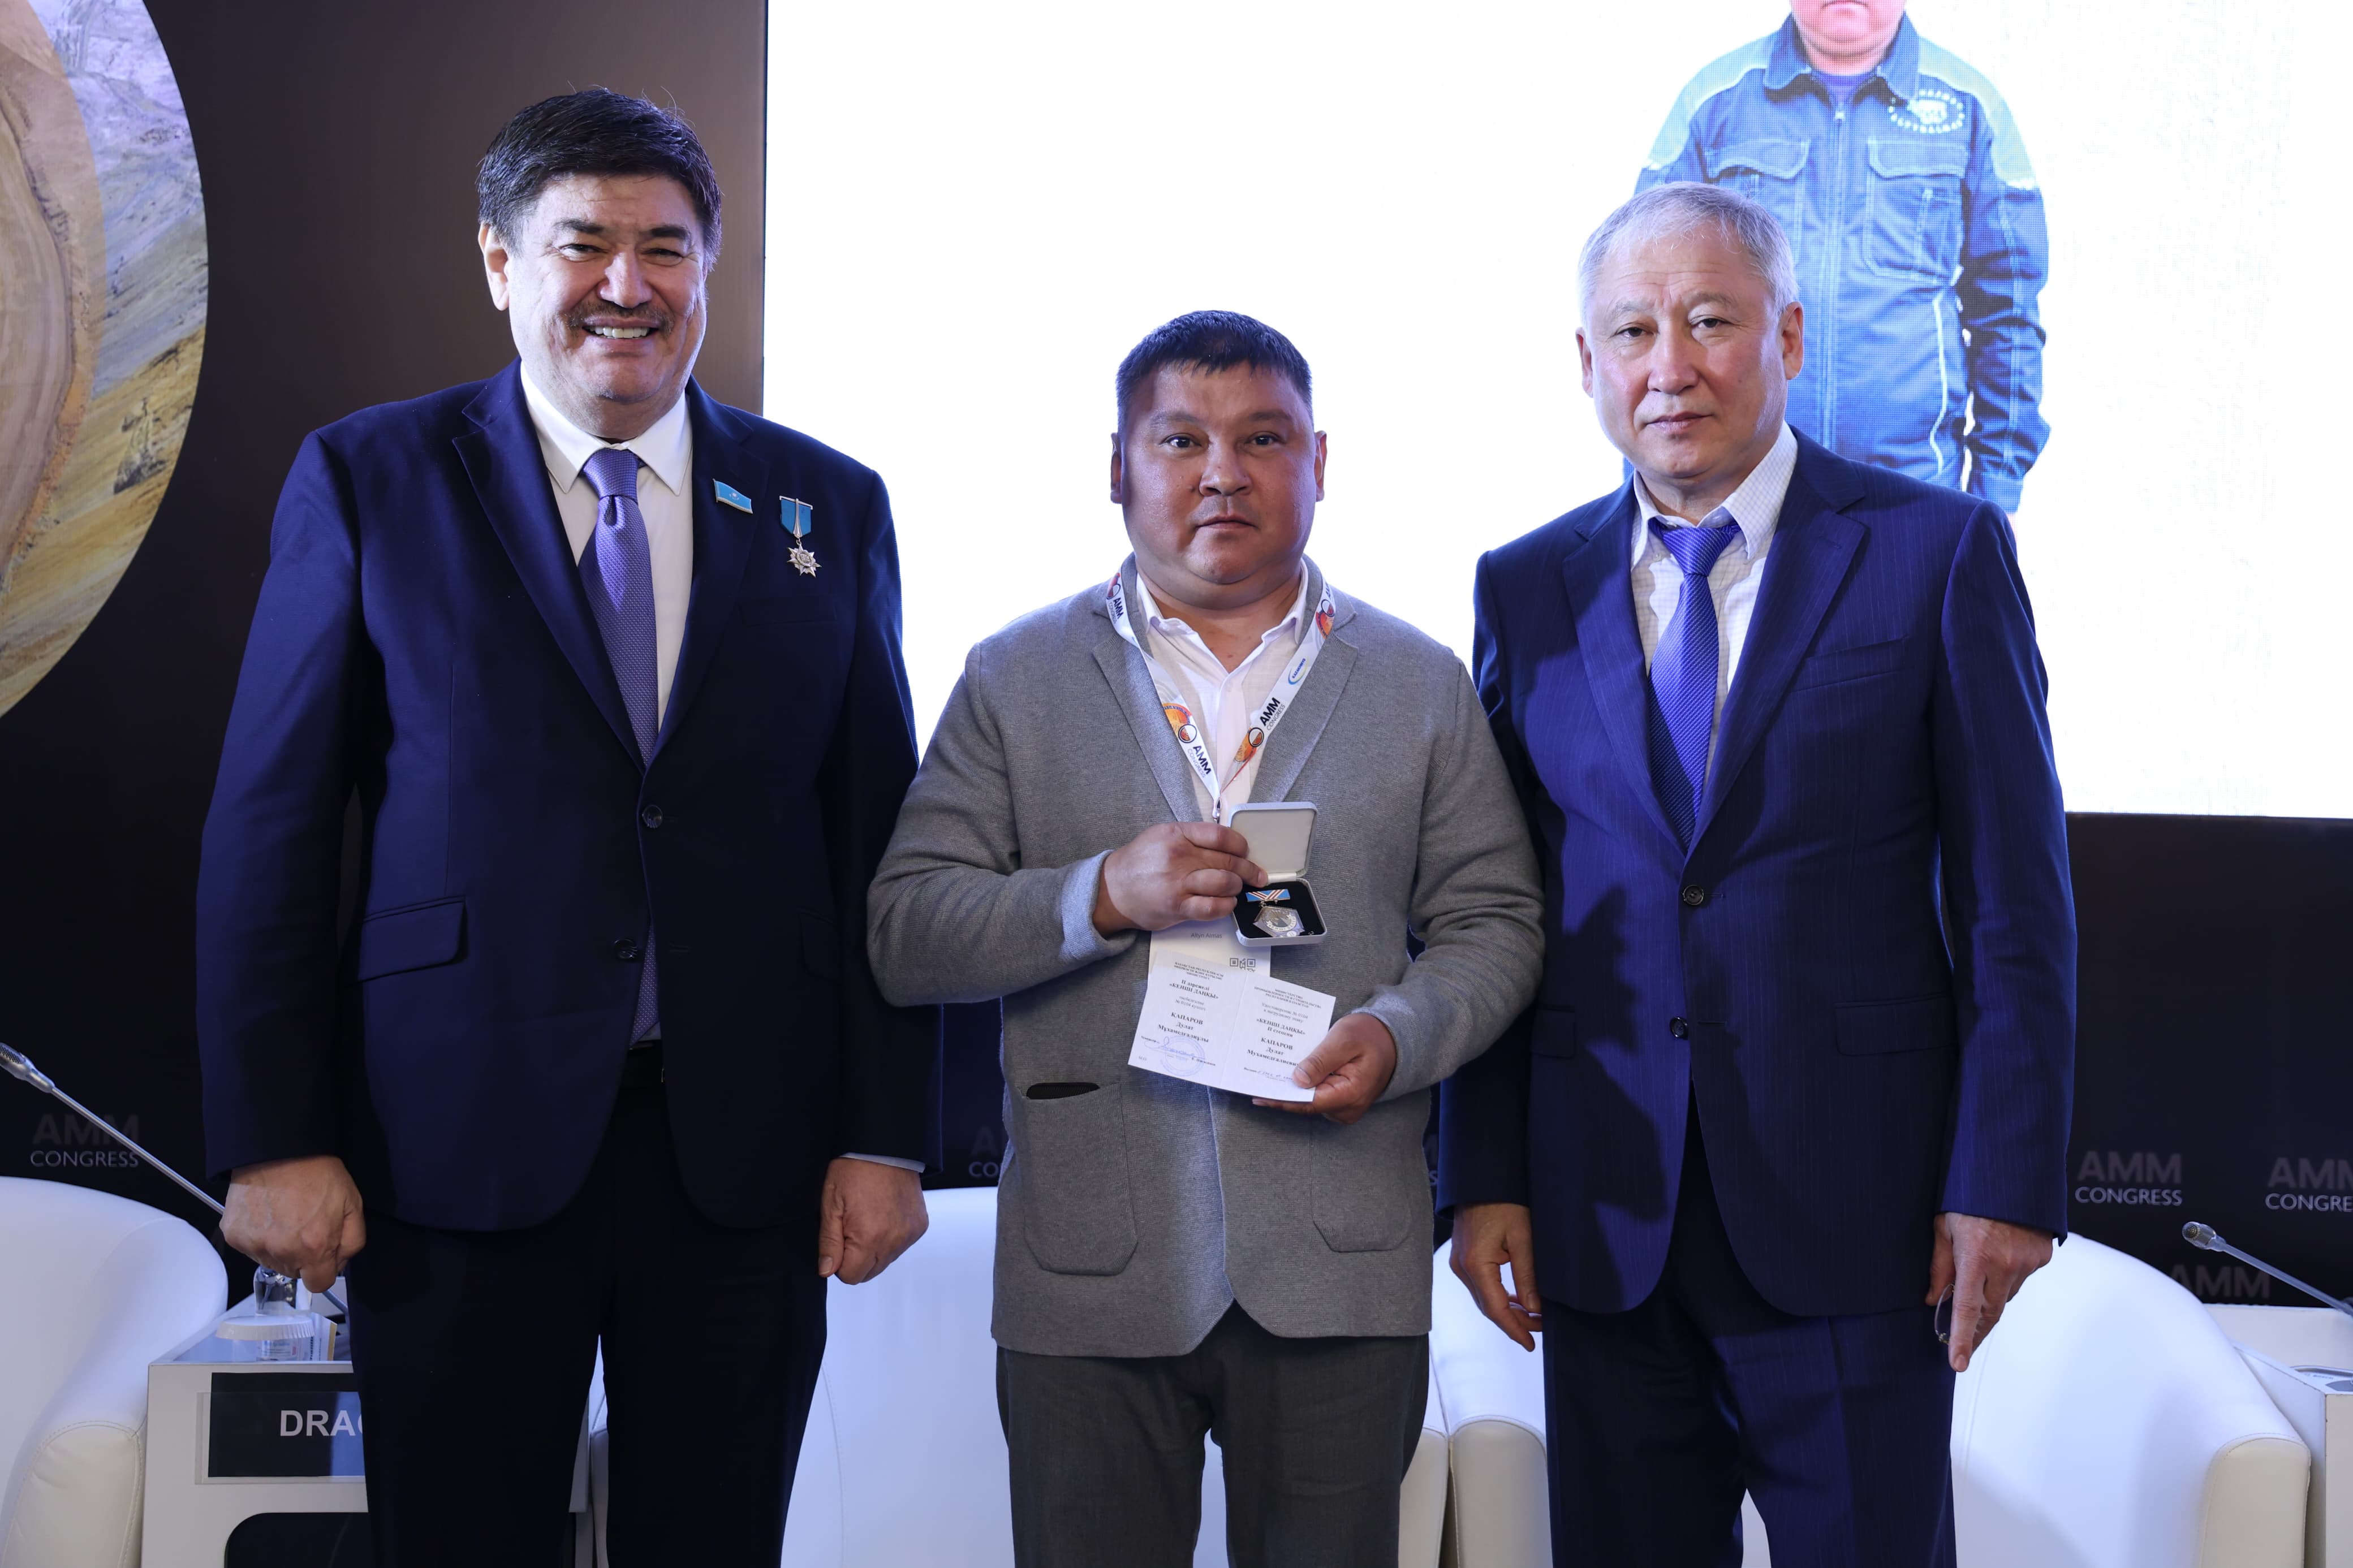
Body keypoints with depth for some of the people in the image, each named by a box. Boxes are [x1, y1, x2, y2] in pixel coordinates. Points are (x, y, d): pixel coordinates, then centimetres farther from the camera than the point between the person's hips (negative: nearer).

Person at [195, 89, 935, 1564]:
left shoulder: (829, 505, 7)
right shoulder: (366, 483, 2)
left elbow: (878, 836, 7)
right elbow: (271, 827, 1)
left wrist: (884, 1137, 3)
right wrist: (273, 1140, -4)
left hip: (745, 1157, 2)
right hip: (460, 1148, -1)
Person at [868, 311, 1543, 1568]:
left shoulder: (1420, 684, 10)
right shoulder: (1017, 680, 7)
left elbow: (1494, 922, 9)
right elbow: (903, 936, 1)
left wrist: (1402, 1031, -12)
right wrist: (1100, 898, -15)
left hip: (1339, 1270, 1)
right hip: (1089, 1269, 0)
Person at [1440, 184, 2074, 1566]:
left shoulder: (1941, 554, -2)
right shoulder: (1529, 588, 7)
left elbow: (2014, 899, -3)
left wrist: (2006, 1181, -8)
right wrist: (1485, 1177, 1)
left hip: (1852, 1212, -2)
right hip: (1604, 1224, 3)